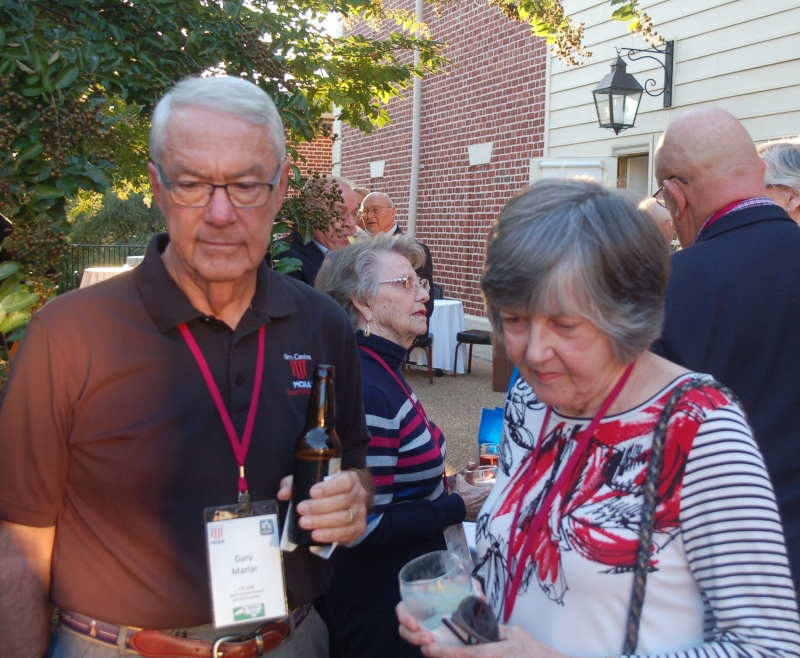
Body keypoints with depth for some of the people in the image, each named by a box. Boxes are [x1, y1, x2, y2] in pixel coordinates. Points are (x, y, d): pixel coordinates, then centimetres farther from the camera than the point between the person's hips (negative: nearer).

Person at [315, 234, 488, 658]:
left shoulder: (384, 369, 4)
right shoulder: (366, 392, -27)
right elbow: (367, 527, -27)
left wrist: (444, 483, 1)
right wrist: (457, 508, -18)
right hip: (380, 606, -9)